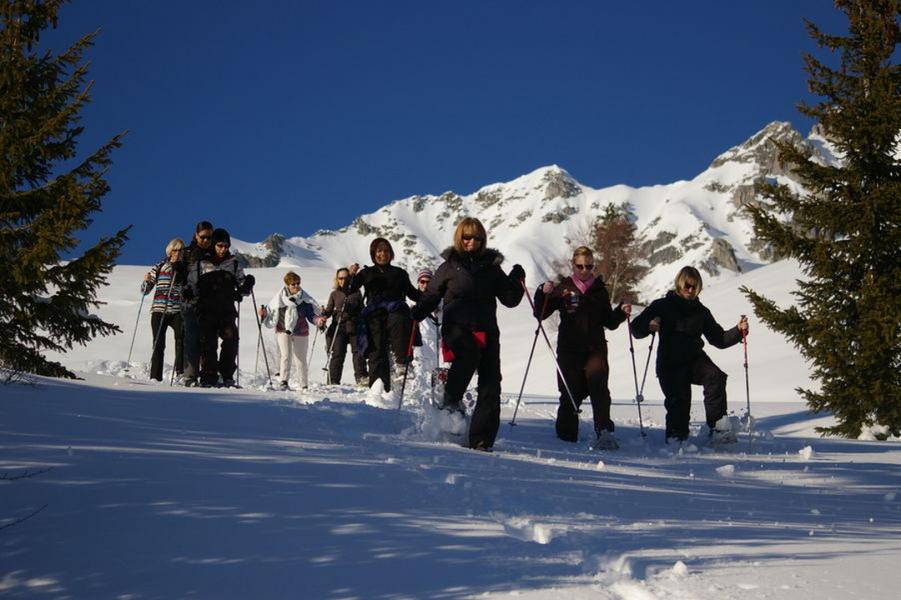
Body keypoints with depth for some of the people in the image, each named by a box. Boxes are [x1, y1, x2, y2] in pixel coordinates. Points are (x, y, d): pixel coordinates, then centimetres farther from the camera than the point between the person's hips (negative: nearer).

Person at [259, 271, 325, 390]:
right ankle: (284, 381, -10)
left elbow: (311, 315, 0)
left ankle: (304, 385, 16)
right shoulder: (279, 298, -1)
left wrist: (318, 320, -18)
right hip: (283, 331, -1)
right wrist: (264, 314, -13)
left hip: (300, 332, 1)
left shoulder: (304, 299, -1)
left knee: (300, 359, 7)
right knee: (286, 355, -17)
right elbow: (270, 311, 8)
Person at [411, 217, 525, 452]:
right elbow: (432, 296, 13)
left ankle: (481, 440, -4)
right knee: (469, 353, -36)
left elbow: (510, 300, 15)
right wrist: (418, 311, -6)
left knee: (491, 385, -7)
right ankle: (451, 397, -11)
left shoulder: (491, 267, 15)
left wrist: (517, 281, -2)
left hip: (486, 330, 3)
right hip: (457, 327, -3)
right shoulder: (450, 266, 10)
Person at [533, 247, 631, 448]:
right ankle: (566, 435, 16)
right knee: (571, 393, 0)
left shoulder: (599, 290, 12)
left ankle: (605, 432, -25)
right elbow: (540, 314, 2)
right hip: (569, 349, -1)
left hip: (595, 348, 1)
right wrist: (543, 294, -14)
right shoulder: (563, 288, 5)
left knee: (599, 387, -18)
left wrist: (621, 312, -1)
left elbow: (609, 322, 18)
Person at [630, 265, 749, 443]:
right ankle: (676, 439, 7)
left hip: (695, 359, 2)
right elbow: (637, 329, 0)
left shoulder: (701, 311, 13)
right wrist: (649, 327, -23)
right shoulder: (662, 306, 4)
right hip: (670, 364, -2)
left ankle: (718, 426, -25)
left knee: (715, 377, -26)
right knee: (679, 401, -14)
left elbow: (719, 339, 15)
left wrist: (738, 331, -2)